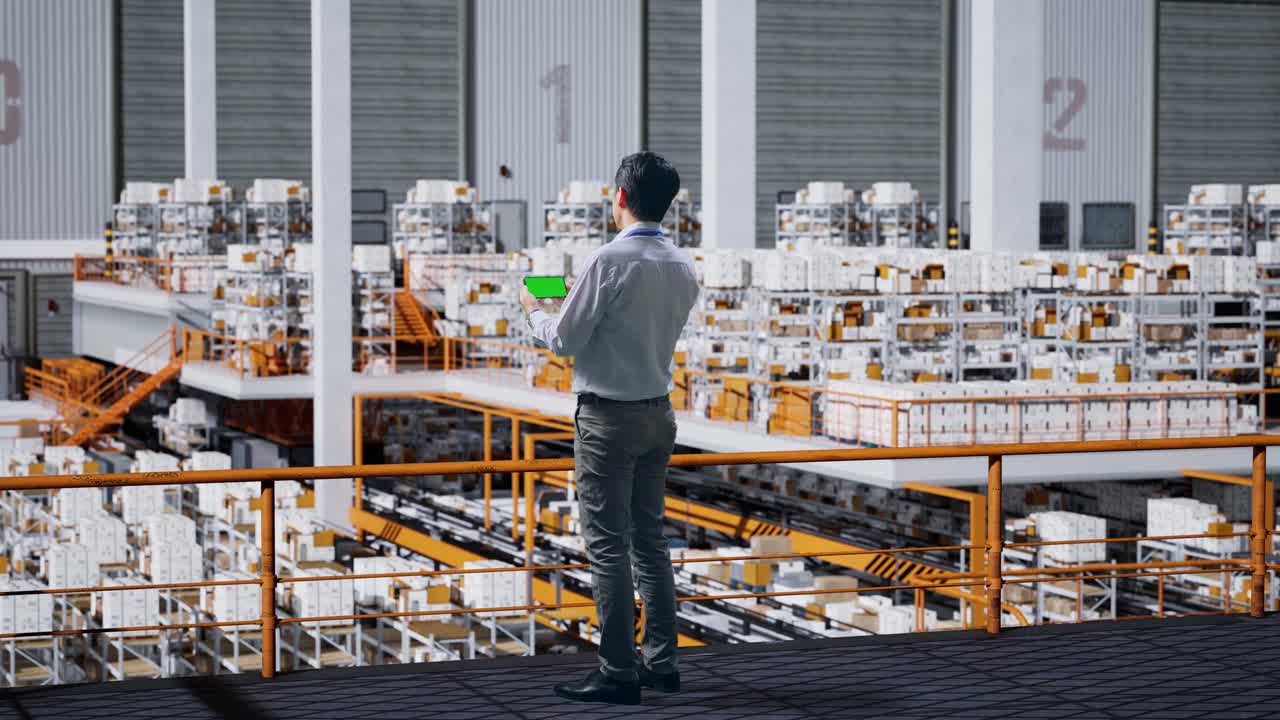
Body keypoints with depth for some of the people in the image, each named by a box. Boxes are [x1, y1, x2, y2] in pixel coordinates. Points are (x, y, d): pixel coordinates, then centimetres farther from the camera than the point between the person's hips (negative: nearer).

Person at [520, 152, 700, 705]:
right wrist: (581, 302, 21)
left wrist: (535, 311, 8)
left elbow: (563, 341, -13)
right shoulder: (682, 268, 4)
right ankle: (660, 661, 19)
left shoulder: (610, 261, -18)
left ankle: (618, 674, -1)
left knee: (608, 548, -3)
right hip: (659, 412, 7)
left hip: (608, 416, -7)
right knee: (650, 541, 15)